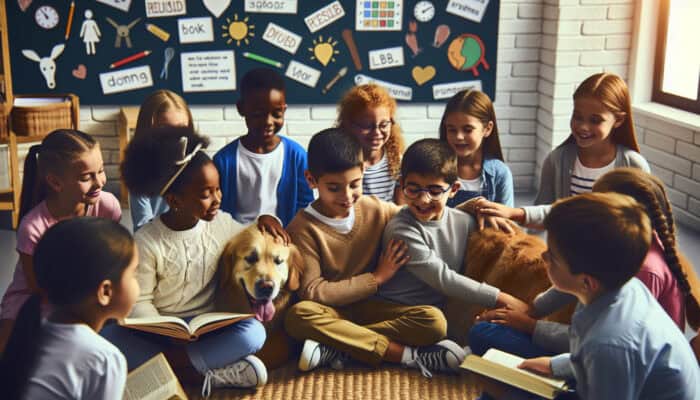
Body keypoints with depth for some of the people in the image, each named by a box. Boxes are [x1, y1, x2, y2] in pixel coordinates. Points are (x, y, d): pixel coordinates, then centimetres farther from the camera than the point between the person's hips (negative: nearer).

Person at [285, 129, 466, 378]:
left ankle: (336, 350, -25)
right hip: (332, 313, -3)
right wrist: (376, 278, -11)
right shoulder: (303, 228, -9)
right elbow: (311, 292, -14)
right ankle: (406, 355, -29)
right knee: (299, 314, -37)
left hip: (369, 307, 3)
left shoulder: (376, 210, 2)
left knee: (434, 321, -23)